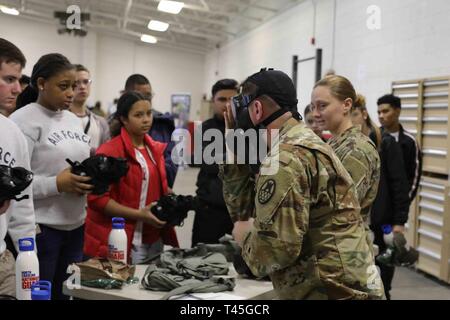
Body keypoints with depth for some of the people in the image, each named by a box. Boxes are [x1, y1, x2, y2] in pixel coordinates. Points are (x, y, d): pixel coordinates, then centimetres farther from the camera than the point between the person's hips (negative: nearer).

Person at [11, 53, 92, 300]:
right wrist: (57, 184, -25)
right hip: (40, 228, -7)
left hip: (75, 225, 7)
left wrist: (91, 179, 0)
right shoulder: (23, 120, -10)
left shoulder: (73, 120, 14)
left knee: (67, 293, 12)